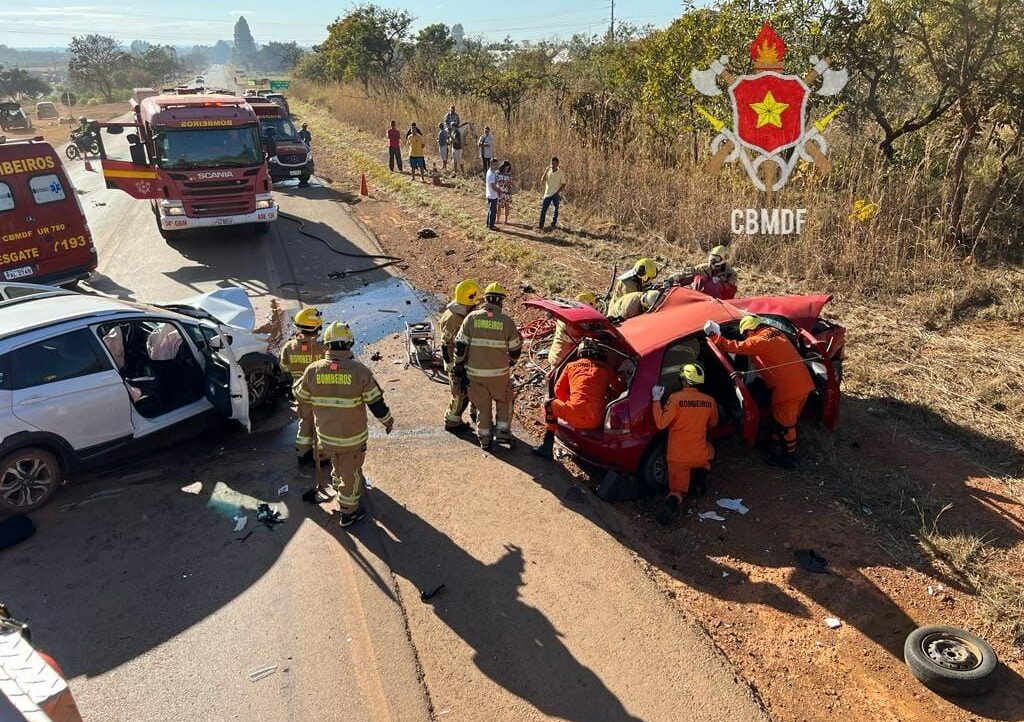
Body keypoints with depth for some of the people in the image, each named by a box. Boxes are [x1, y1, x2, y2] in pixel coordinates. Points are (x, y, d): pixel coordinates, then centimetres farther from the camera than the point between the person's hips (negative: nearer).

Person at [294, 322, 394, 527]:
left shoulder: (313, 370, -12)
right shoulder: (359, 371, -20)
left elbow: (301, 395, 5)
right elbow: (376, 402, -13)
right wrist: (388, 421, 4)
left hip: (325, 435, 3)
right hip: (352, 437, -3)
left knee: (337, 464, 31)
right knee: (350, 472, 15)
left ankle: (340, 488, 54)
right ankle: (348, 512, 29)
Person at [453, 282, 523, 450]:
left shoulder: (472, 318, -6)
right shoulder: (507, 321, -8)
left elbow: (460, 344, -5)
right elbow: (515, 350, 0)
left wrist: (459, 364, 7)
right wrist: (511, 362, 21)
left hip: (475, 372, 1)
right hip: (499, 372, -1)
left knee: (482, 404, 16)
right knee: (503, 401, 22)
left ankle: (485, 437, 23)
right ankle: (502, 431, 17)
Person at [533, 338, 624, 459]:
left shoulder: (571, 366, 14)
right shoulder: (607, 369, 14)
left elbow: (558, 390, 19)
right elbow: (621, 389, 23)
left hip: (575, 415, -1)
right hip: (596, 422, 1)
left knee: (550, 405, 26)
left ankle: (547, 447, 23)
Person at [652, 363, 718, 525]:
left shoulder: (675, 398, -16)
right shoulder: (710, 401, -3)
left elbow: (661, 424, -15)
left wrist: (656, 400, -10)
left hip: (677, 457, -2)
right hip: (700, 455, 2)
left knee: (677, 489, 16)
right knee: (708, 450, 37)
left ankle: (673, 501, -18)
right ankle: (701, 474, 12)